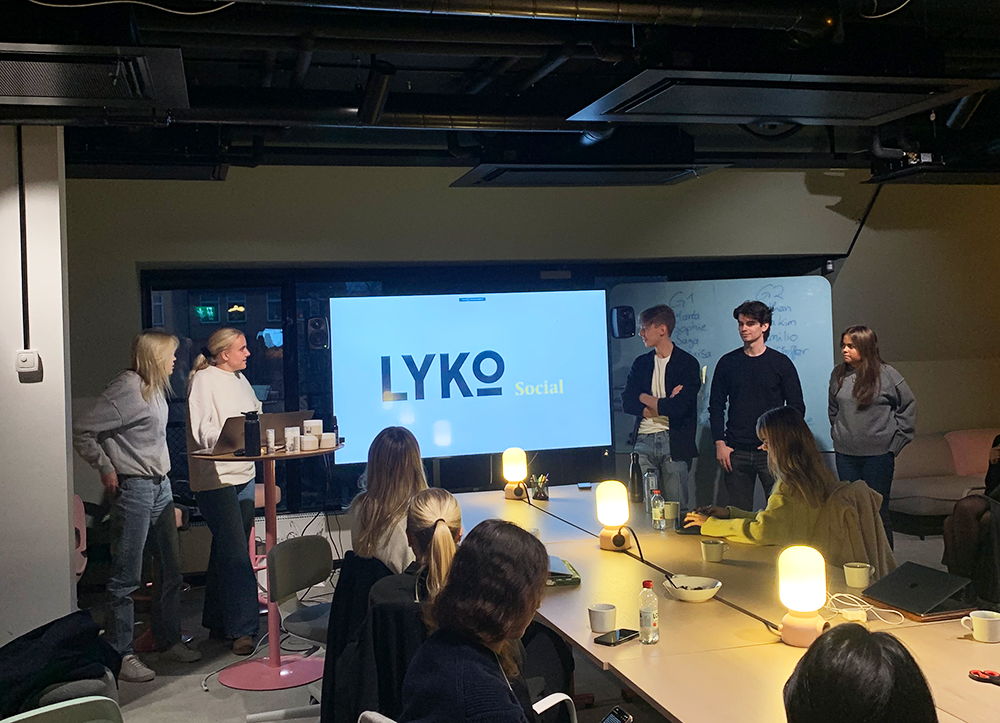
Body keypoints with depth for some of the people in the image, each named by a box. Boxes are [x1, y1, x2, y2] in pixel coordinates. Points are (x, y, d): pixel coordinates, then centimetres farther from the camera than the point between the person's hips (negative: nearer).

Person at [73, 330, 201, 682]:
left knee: (171, 569, 14)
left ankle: (169, 639, 27)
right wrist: (105, 468, -14)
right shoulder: (126, 390, -16)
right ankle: (121, 653, 8)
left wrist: (162, 474, 14)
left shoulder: (156, 388, 11)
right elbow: (81, 430, -19)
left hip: (161, 486, 9)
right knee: (127, 577, -1)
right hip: (133, 489, -9)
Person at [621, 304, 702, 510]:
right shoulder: (641, 363, 14)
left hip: (674, 443, -4)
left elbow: (679, 407, -15)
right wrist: (662, 405, -9)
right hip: (643, 440, 4)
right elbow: (627, 403, 3)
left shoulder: (688, 364, -2)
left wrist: (645, 398, -1)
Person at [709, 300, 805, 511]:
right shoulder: (727, 362, 9)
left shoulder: (781, 363, 4)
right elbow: (716, 406, 11)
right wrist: (720, 443, 0)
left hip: (771, 452, -1)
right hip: (736, 452, 1)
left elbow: (797, 407, 5)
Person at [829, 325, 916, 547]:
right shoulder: (838, 374, 5)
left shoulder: (886, 374, -6)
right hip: (845, 455, 4)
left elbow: (908, 406, 3)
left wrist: (896, 441, 0)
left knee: (878, 512, 2)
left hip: (878, 454, -3)